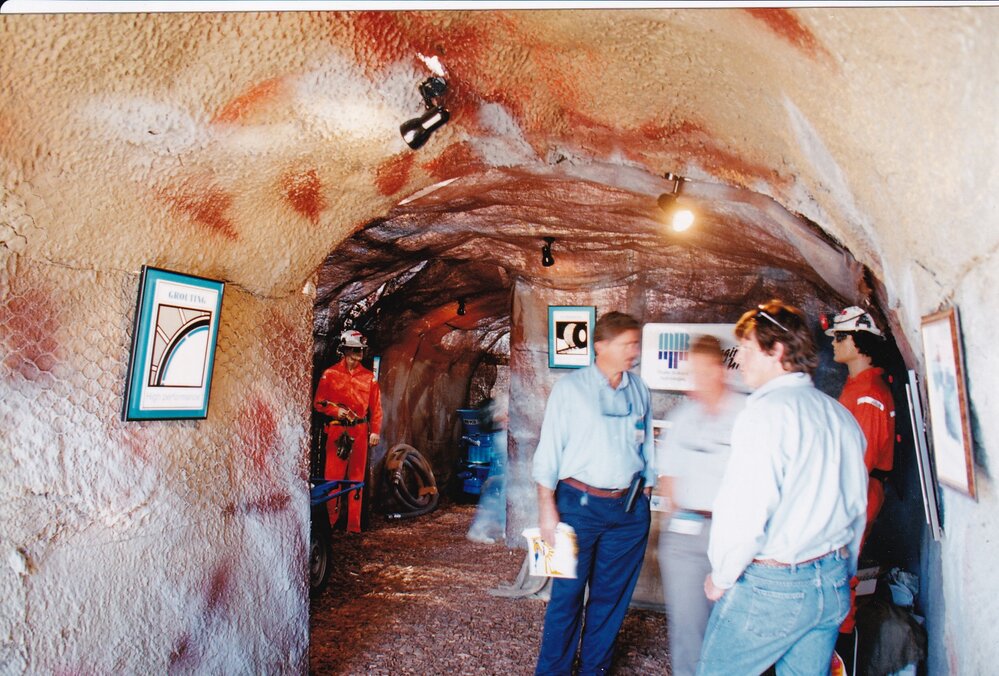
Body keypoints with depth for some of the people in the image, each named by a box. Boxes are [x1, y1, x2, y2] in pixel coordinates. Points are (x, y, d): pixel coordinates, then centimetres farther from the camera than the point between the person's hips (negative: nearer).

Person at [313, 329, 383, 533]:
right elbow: (318, 402, 4)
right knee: (332, 475, -3)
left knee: (357, 477, 6)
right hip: (336, 430, -2)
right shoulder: (330, 374, 3)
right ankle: (330, 522, 9)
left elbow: (375, 407, 8)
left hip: (360, 431, 2)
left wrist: (375, 431, 0)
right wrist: (336, 411, -13)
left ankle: (354, 525, 12)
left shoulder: (369, 377, 7)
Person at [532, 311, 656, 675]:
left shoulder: (639, 390, 7)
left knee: (613, 595, 13)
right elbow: (549, 449, -5)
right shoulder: (570, 387, -6)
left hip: (630, 509, 4)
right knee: (567, 593, 4)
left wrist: (645, 497, 12)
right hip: (580, 505, -4)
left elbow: (646, 447, 15)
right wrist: (547, 506, -8)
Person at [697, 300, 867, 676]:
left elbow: (745, 512, -22)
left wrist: (721, 576, -7)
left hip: (769, 587, -7)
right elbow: (858, 507, 15)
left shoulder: (766, 411, -18)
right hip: (832, 585, 8)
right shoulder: (842, 415, 6)